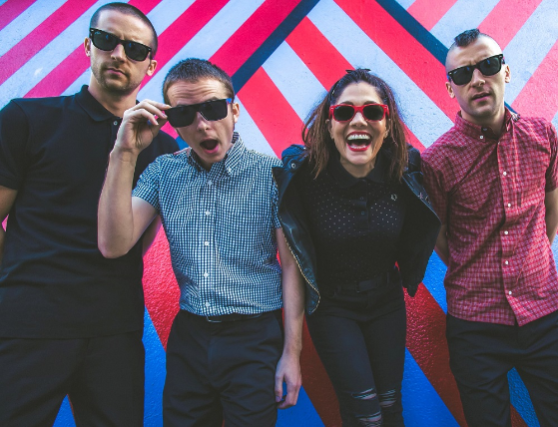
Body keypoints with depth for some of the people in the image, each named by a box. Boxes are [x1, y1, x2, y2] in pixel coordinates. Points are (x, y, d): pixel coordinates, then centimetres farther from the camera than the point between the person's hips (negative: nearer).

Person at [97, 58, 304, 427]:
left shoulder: (271, 173, -8)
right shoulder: (163, 172, 1)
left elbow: (291, 265, -6)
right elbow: (114, 245, -9)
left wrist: (292, 351, -7)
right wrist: (125, 154, -15)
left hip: (255, 340, -3)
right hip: (188, 337, 3)